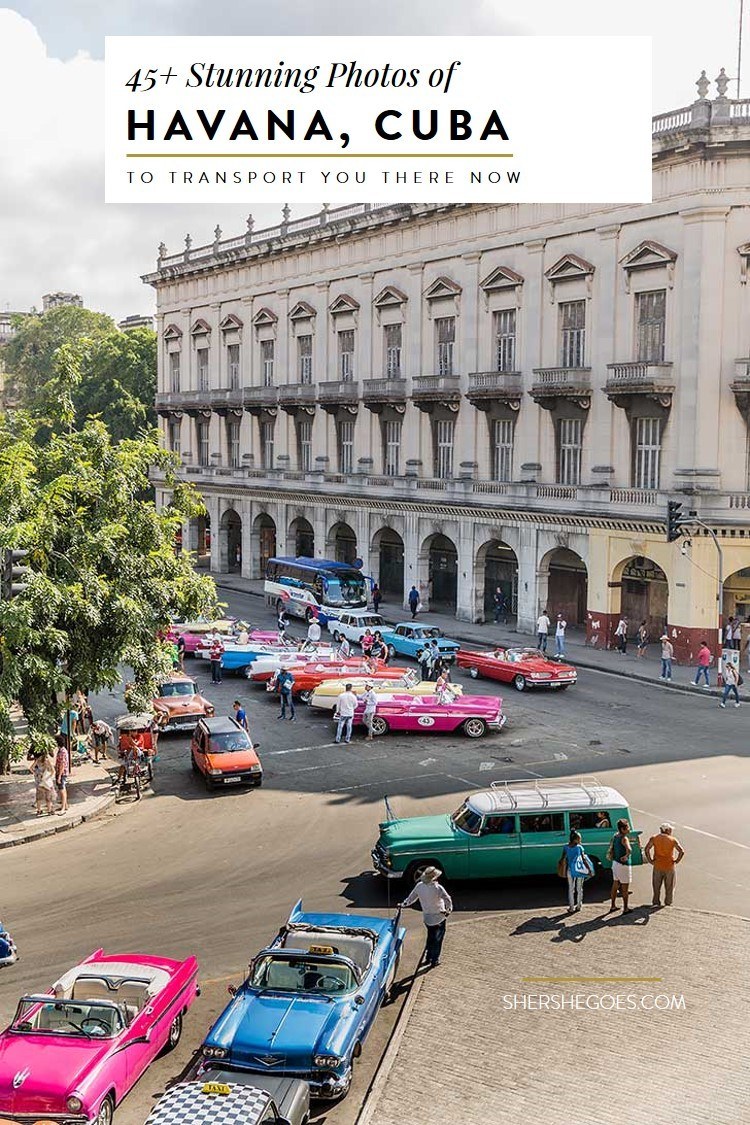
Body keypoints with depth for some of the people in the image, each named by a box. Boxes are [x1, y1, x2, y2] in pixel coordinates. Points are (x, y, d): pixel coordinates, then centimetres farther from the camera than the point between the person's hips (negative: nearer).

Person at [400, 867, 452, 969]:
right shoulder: (437, 888, -24)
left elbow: (411, 897, 3)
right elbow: (447, 900, -27)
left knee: (430, 937, 24)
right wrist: (449, 910, -11)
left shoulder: (419, 886, -9)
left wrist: (403, 904, 19)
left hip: (426, 918, 5)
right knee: (438, 939, 11)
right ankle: (434, 961, 15)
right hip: (439, 918, -5)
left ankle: (428, 958, 31)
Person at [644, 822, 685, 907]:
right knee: (669, 886, 13)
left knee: (656, 885, 14)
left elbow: (646, 849, -11)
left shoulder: (654, 838, 0)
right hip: (670, 866, -1)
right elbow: (682, 851, -13)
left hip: (657, 866, 1)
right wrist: (676, 861, -3)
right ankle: (668, 902, 19)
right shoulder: (673, 840, -3)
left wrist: (650, 860, -3)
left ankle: (656, 902, 18)